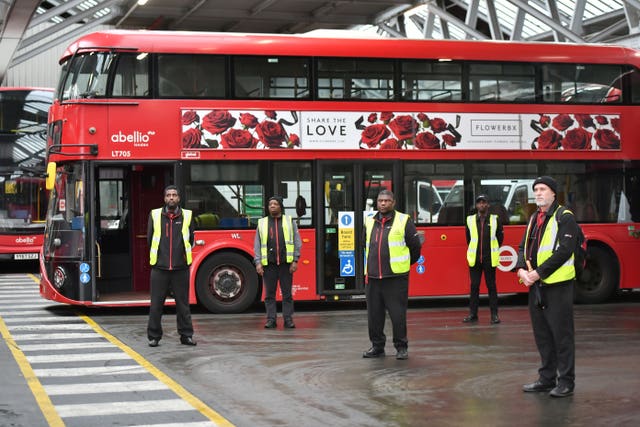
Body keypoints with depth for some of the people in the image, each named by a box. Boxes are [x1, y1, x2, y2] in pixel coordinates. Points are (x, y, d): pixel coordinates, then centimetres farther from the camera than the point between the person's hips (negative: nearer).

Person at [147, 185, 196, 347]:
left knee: (183, 303, 5)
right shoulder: (155, 215, 3)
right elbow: (150, 239, 12)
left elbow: (190, 241, 12)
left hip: (181, 267, 0)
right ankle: (154, 336, 10)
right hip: (159, 267, 0)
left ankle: (186, 335, 13)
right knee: (156, 304, 2)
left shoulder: (186, 216, 4)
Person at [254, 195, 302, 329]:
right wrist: (258, 262, -2)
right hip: (268, 264, 1)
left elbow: (297, 242, 5)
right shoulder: (262, 223, 11)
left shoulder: (290, 221, 8)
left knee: (287, 293, 1)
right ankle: (271, 319, 8)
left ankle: (288, 319, 7)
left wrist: (295, 261, -4)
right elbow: (257, 245, 8)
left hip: (286, 263, -1)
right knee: (269, 294, 3)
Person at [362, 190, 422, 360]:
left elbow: (415, 245, 2)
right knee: (374, 314, 9)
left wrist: (406, 263, 12)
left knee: (398, 314, -3)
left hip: (396, 277, -5)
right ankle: (377, 346, 21)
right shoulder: (370, 222, 12)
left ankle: (401, 347, 9)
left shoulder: (403, 221, -3)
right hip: (373, 276, 5)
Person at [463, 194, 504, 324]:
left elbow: (500, 238, 9)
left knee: (491, 286, 2)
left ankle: (494, 315, 6)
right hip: (474, 259, 1)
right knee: (474, 286, 4)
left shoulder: (495, 220, 1)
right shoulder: (470, 220, 4)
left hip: (489, 259, -1)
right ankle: (473, 314, 10)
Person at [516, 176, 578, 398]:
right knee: (542, 334, 12)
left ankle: (566, 381, 2)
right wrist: (522, 269, -5)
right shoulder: (534, 219, 16)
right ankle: (547, 378, 20)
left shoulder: (565, 218, -7)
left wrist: (538, 272, -18)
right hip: (535, 285, 8)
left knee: (561, 333, -4)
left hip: (557, 285, -7)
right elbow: (524, 248, 16)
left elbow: (564, 251, -17)